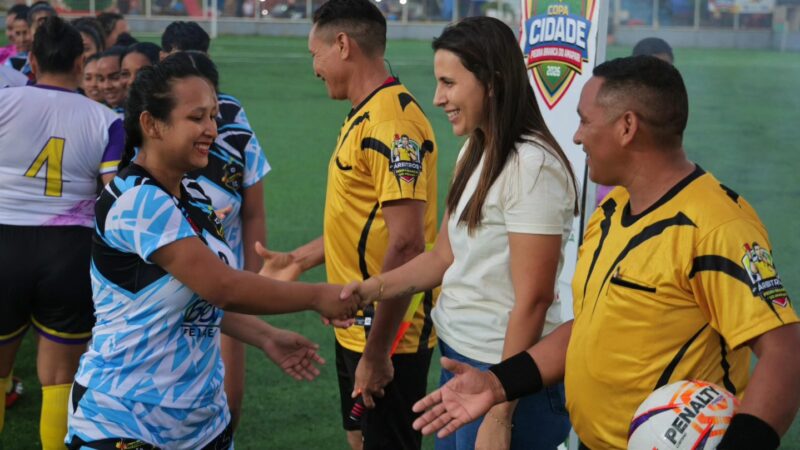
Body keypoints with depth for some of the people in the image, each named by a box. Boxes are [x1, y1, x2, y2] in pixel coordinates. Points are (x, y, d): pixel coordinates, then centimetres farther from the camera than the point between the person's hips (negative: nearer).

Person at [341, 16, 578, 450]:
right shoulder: (474, 153, 9)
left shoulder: (532, 165, -19)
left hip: (506, 374, -8)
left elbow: (532, 300, -21)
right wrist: (369, 289, -1)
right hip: (458, 356, 8)